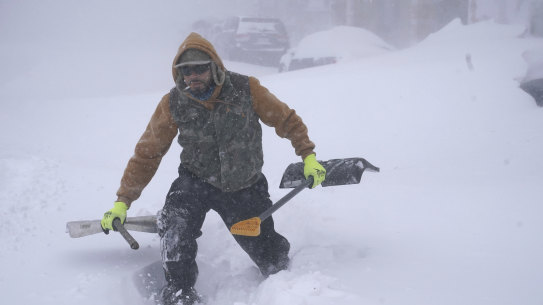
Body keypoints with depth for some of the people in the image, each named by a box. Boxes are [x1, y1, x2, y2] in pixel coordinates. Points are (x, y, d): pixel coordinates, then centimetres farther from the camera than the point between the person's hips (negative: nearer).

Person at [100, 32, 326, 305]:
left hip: (246, 188, 0)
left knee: (270, 258, 4)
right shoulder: (172, 105, -12)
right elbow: (147, 153, -3)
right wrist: (123, 200, -4)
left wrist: (307, 155, -4)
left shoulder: (246, 89, -16)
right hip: (196, 181, 0)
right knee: (174, 227, -31)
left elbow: (286, 120, -1)